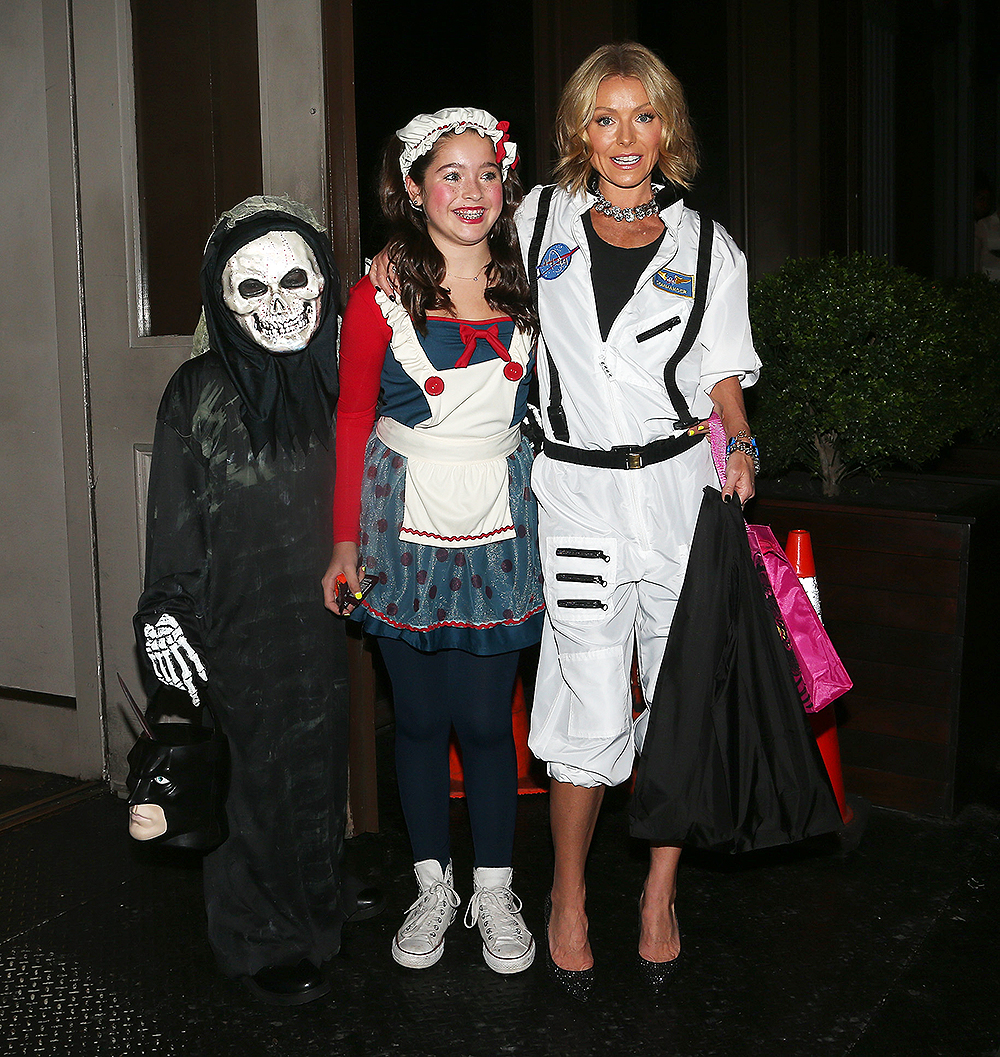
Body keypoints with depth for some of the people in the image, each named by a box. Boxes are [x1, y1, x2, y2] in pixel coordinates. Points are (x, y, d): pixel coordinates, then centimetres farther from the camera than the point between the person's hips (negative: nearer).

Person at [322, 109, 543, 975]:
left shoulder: (526, 288, 4)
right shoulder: (382, 294, -4)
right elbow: (352, 424, -1)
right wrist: (346, 542, -2)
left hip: (499, 526, 1)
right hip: (405, 521, -1)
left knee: (486, 719, 3)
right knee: (420, 716, 9)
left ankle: (496, 892, 22)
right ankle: (433, 887, 26)